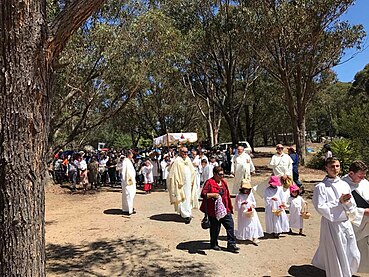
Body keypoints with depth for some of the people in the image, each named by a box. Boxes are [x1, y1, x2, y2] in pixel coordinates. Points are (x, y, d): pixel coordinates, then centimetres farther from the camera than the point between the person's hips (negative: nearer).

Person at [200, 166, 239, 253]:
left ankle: (231, 245, 13)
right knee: (215, 228, 7)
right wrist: (213, 195, -27)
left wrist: (230, 207, 18)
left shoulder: (223, 182, 11)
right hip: (214, 211, -6)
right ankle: (214, 244, 27)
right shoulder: (209, 182, -10)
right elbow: (203, 194, -16)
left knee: (230, 226, 3)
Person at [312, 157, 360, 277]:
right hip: (332, 225, -6)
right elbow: (320, 208, -15)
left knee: (354, 257, 14)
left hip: (346, 223, 6)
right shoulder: (321, 187, -10)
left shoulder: (344, 185, 6)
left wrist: (347, 201, -14)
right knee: (337, 258, 2)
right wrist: (339, 202, -15)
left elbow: (352, 207, 8)